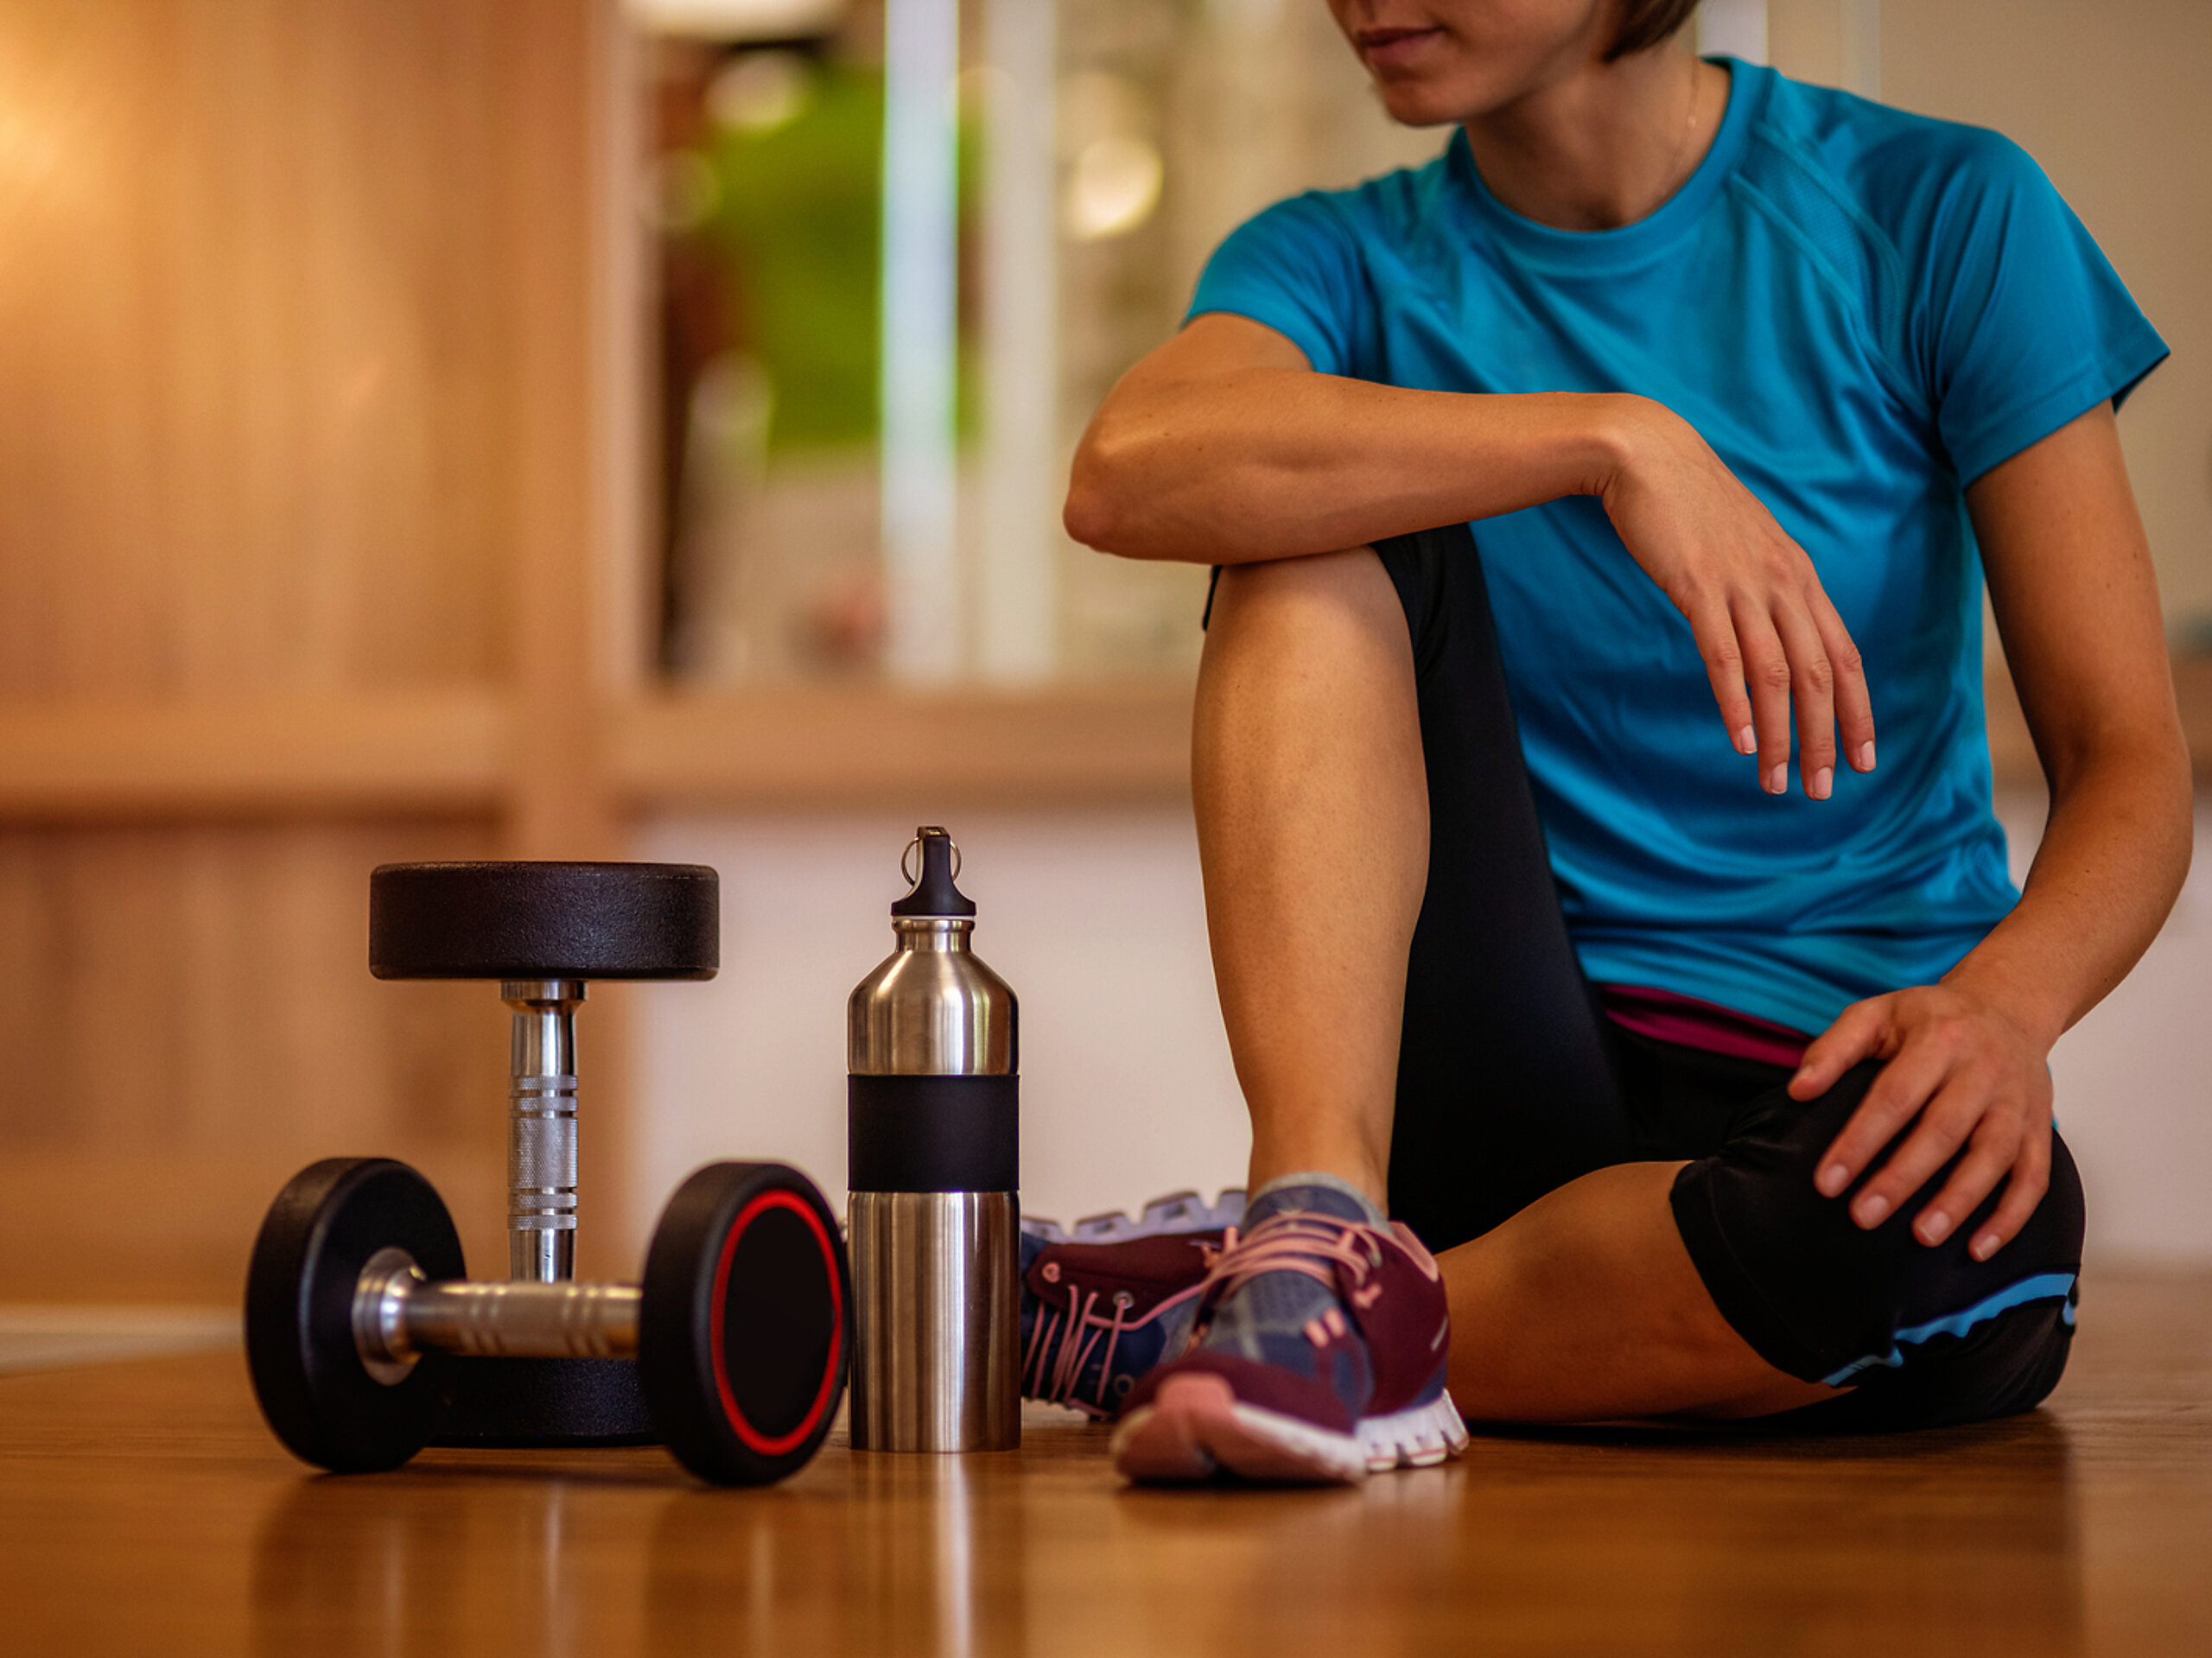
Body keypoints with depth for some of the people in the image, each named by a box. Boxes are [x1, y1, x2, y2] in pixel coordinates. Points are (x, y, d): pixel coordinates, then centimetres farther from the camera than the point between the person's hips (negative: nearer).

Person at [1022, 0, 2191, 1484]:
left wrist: (2001, 1002, -26)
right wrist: (1612, 442, -30)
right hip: (1499, 1073, 1)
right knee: (1334, 513, -18)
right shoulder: (1349, 263, 4)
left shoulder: (1941, 211, -1)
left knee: (1962, 1236, -38)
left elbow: (2132, 766, -4)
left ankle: (1188, 1322, -19)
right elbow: (1126, 474, -22)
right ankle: (1323, 1233, -33)